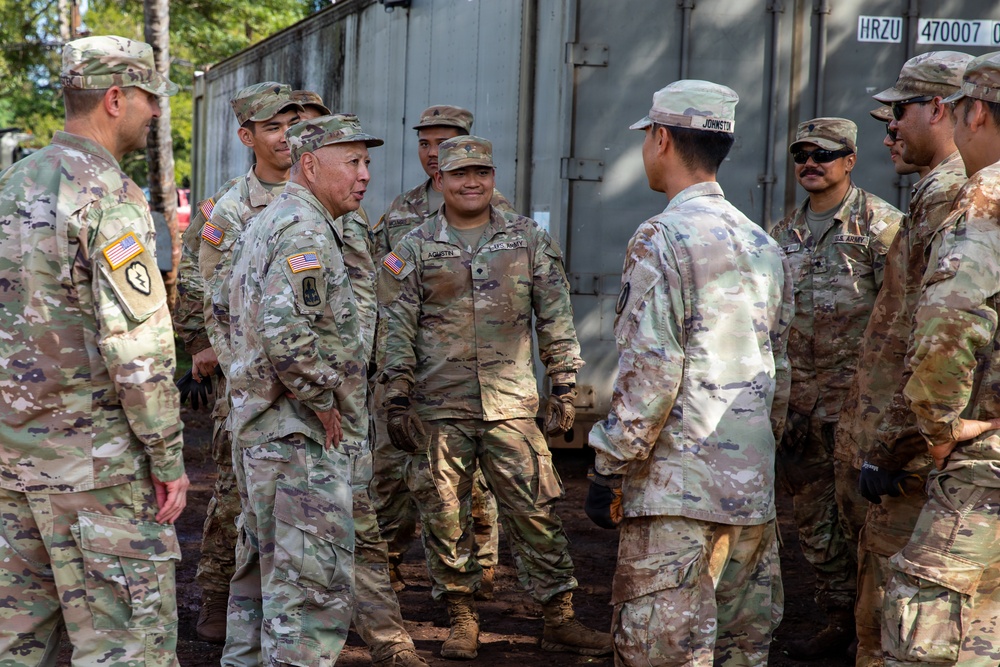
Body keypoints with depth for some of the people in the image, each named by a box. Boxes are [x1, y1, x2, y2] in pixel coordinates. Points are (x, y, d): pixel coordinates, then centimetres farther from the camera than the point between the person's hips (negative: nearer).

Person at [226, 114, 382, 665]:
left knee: (263, 572, 19)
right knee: (314, 586, -9)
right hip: (300, 435, -11)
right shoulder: (306, 232, -17)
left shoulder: (267, 224, 17)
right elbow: (287, 334, -30)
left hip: (257, 427, 11)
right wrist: (323, 404, -16)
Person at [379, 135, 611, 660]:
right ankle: (462, 620, 18)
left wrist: (564, 386, 6)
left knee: (535, 510, -1)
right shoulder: (413, 250, 4)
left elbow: (555, 316, 10)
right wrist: (397, 402, -2)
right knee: (444, 515, 4)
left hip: (512, 403, 0)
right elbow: (397, 331, 3)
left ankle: (559, 618, 7)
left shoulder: (528, 239, 7)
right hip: (439, 406, 0)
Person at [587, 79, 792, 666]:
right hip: (753, 487, 8)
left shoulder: (662, 237, -10)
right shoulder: (764, 244, 14)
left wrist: (610, 470, -9)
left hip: (678, 486, -8)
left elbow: (651, 372, -17)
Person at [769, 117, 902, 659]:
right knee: (814, 517, 12)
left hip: (857, 398, -6)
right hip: (799, 401, 7)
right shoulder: (784, 234, 13)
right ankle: (839, 620, 23)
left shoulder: (880, 224, -7)